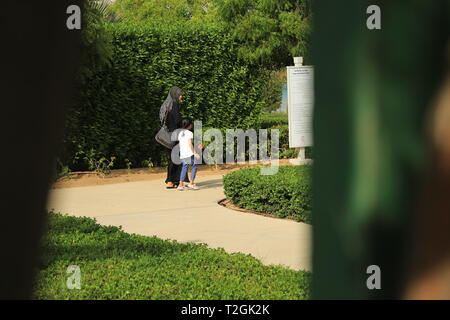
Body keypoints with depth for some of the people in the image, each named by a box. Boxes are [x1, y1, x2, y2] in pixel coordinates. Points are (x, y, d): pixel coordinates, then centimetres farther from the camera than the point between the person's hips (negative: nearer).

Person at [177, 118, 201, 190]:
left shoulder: (180, 133, 15)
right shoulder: (189, 133, -7)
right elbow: (190, 144, -14)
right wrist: (195, 153, -13)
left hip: (182, 154, 7)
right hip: (189, 153, -7)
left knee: (184, 168, 10)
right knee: (194, 166, 3)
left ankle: (181, 185, 4)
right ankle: (191, 183, 0)